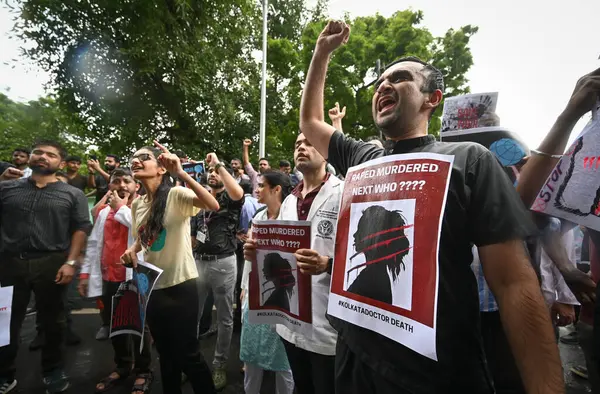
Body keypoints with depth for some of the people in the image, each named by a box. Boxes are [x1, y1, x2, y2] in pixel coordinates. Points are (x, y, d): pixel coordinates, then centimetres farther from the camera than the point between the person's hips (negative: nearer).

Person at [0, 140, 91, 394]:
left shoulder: (73, 195, 3)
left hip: (51, 264, -1)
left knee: (52, 321, 11)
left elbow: (81, 228, -2)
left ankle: (53, 370, 29)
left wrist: (70, 262, -9)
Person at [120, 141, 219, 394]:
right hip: (152, 286, 7)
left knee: (188, 354, 6)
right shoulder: (137, 205, 6)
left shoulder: (176, 194, -14)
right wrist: (132, 250, 0)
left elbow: (213, 205, -34)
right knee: (166, 354, 22)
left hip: (180, 285, -6)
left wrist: (181, 173, -37)